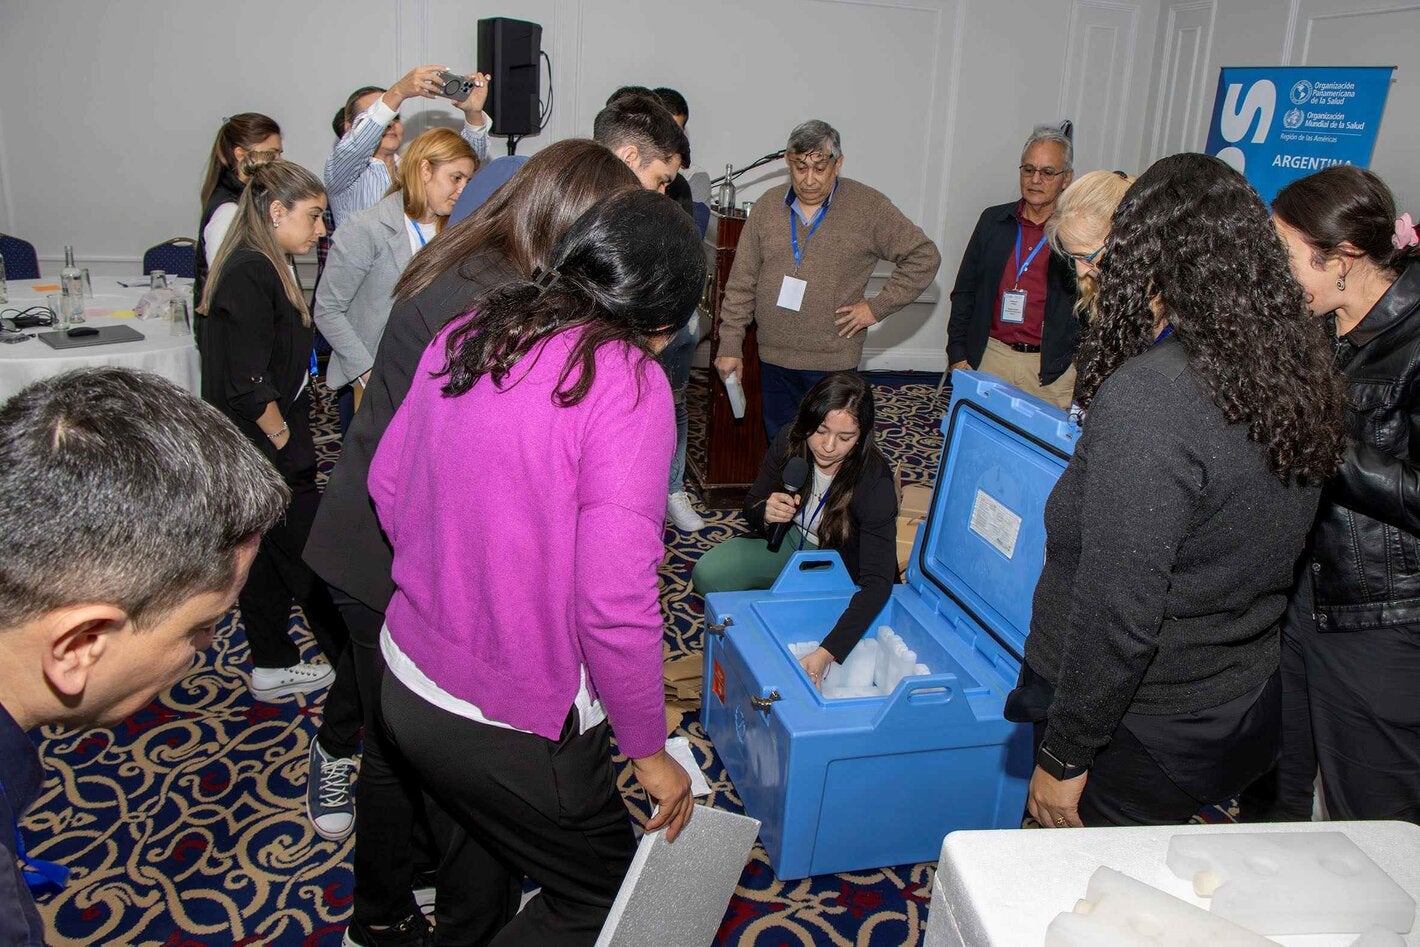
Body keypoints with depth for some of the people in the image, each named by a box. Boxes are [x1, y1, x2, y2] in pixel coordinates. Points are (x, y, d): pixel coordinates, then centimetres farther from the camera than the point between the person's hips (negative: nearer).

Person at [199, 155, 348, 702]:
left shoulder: (265, 267, 13)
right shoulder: (249, 273, -19)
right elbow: (248, 382, -25)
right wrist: (284, 439, -14)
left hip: (263, 450, 10)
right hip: (263, 454, -10)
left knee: (270, 555, 16)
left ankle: (273, 667, 28)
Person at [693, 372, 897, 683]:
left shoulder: (874, 481, -32)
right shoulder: (790, 441, -19)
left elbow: (878, 581, -37)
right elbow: (751, 508, -3)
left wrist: (826, 653, -48)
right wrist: (765, 514, -31)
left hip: (842, 568, -4)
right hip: (790, 542, 4)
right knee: (707, 575, -18)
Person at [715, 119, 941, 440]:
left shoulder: (868, 207, -5)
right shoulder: (767, 207, 4)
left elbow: (924, 256, -2)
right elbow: (741, 283, 6)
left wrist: (878, 307, -7)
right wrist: (730, 345, 3)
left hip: (833, 364, -3)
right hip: (774, 360, 3)